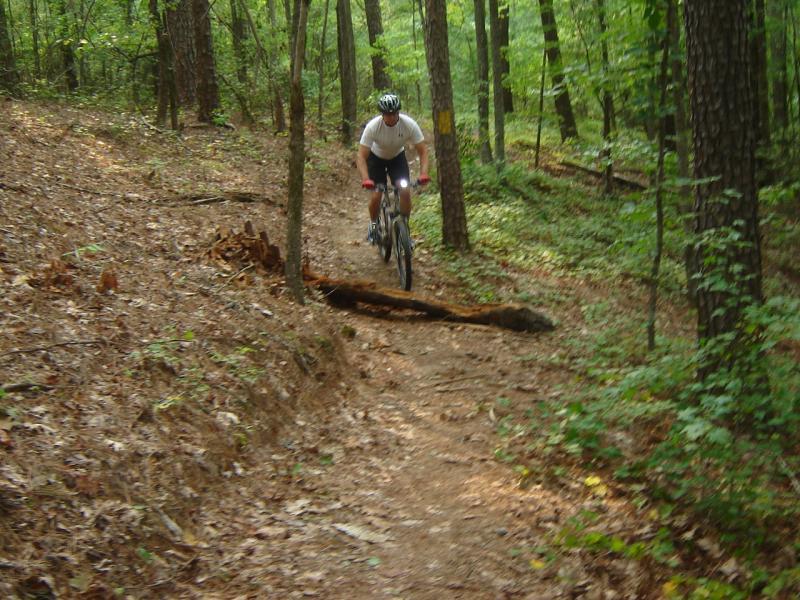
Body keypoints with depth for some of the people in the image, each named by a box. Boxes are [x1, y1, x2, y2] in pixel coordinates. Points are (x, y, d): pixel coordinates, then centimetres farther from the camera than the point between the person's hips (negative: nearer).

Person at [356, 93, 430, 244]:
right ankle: (373, 225, 15)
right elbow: (361, 156, -33)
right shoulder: (373, 127, -33)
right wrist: (365, 179, -48)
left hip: (397, 156, 1)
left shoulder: (409, 124, -30)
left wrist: (424, 173, -42)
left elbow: (423, 150, -26)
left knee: (405, 191, -17)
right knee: (376, 195, -14)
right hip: (376, 157, -1)